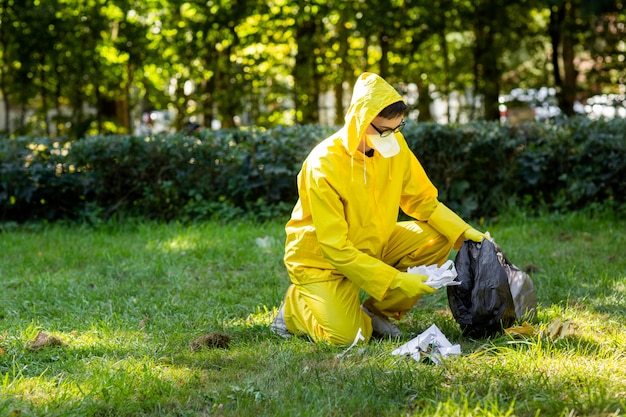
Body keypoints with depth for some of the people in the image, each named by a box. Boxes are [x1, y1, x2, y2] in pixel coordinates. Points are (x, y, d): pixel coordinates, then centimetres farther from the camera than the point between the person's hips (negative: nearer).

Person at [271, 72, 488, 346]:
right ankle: (296, 304, 8)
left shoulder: (394, 145, -12)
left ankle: (377, 312, 3)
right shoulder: (324, 166, -30)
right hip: (321, 259, -6)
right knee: (346, 336, -25)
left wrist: (464, 232, -15)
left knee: (436, 240, -14)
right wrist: (395, 280, -30)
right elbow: (336, 249, -28)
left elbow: (422, 199, 1)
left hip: (373, 244, 7)